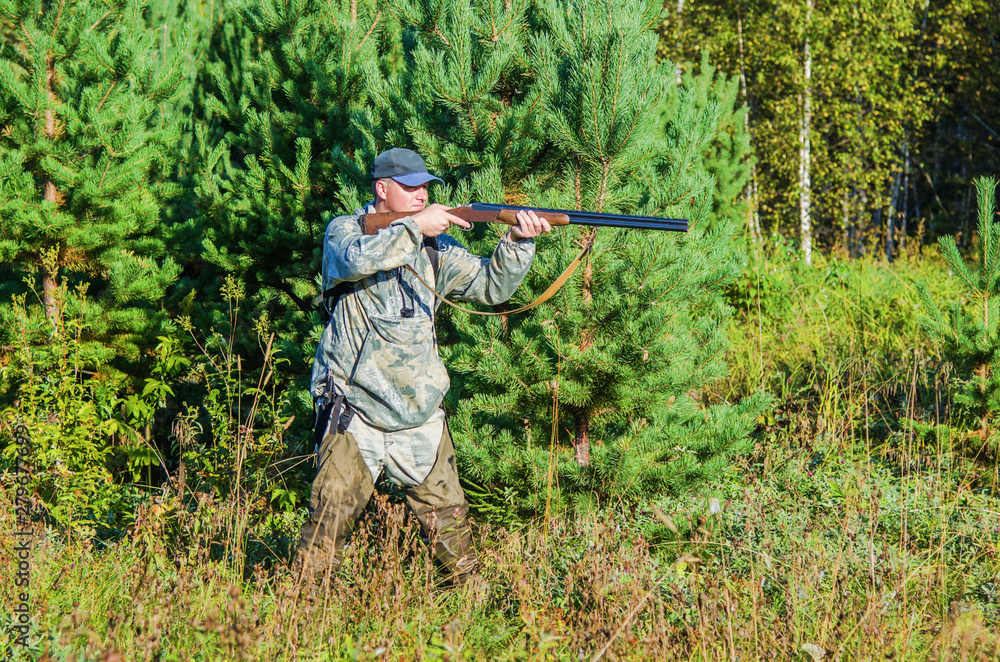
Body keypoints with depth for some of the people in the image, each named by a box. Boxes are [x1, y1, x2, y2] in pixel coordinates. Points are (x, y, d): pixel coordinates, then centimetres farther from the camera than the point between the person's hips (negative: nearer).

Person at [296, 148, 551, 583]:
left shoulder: (434, 246, 12)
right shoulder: (344, 230, 0)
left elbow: (489, 285, 6)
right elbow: (357, 260, -24)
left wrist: (518, 242, -11)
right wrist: (416, 225, -22)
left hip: (420, 417, 4)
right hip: (355, 413, -4)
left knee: (447, 513, 7)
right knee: (332, 512, -10)